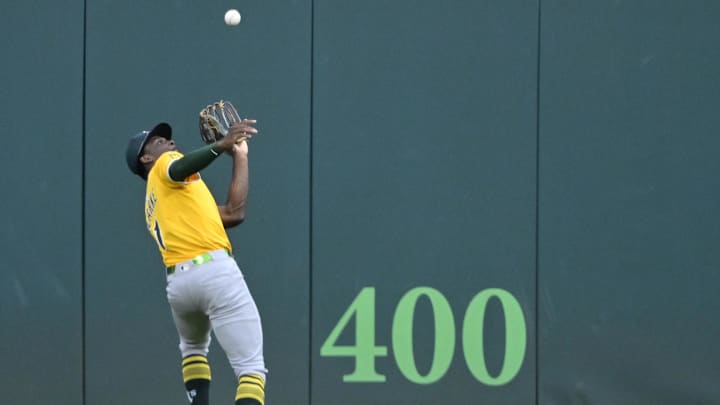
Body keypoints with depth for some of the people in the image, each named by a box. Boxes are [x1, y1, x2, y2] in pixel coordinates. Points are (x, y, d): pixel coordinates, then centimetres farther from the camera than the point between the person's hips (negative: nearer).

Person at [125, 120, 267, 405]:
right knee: (251, 368, -11)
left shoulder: (153, 205, 31)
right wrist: (221, 145, -33)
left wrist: (240, 156, 33)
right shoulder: (164, 164, 13)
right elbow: (177, 170, -17)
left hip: (178, 283, 7)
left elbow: (234, 212, 26)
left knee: (193, 348, 36)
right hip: (214, 271, -7)